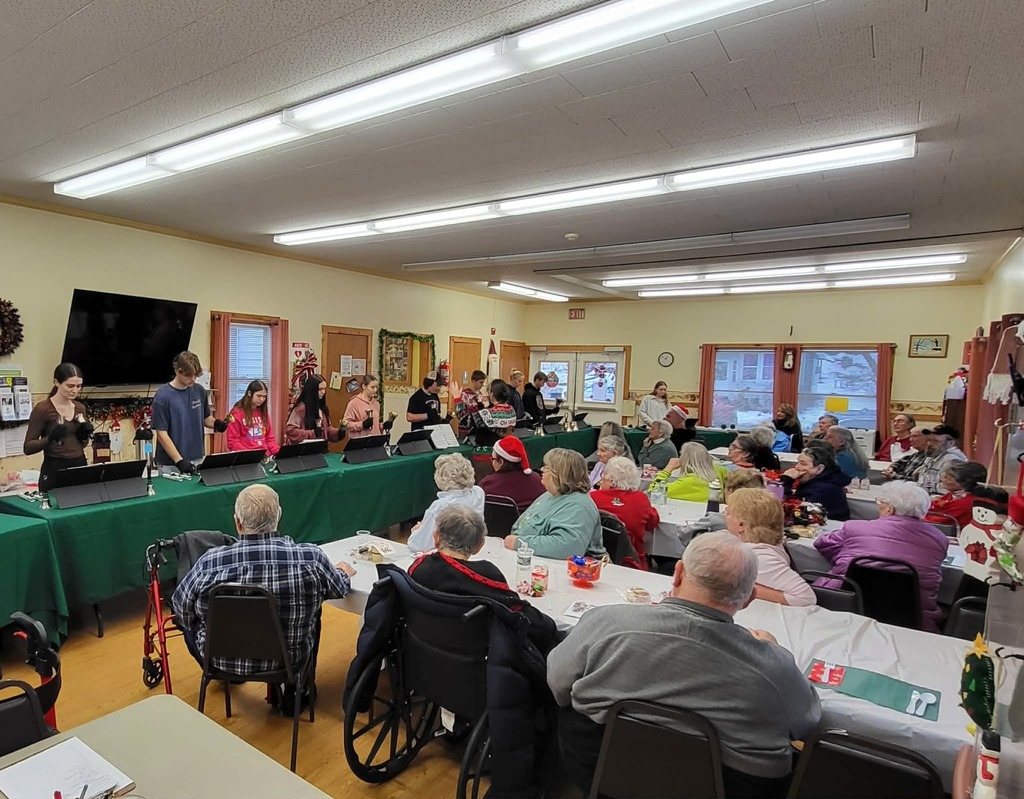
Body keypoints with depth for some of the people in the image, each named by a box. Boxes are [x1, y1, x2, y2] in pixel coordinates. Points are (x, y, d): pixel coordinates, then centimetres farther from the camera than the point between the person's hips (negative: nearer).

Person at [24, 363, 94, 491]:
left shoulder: (80, 408, 6)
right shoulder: (42, 409, -10)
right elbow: (28, 448, -9)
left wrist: (85, 434, -4)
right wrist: (51, 438, -24)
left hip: (80, 467, 5)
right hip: (54, 470, -5)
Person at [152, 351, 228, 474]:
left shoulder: (200, 391, 1)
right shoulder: (162, 396, -13)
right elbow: (161, 434, -13)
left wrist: (216, 424, -10)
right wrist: (179, 460, -19)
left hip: (198, 459, 4)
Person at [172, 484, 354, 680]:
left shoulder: (210, 563, -26)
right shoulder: (312, 558, -25)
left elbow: (181, 610, -8)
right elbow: (338, 589, -5)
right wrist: (342, 573, 18)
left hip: (222, 659, 0)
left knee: (190, 621, 28)